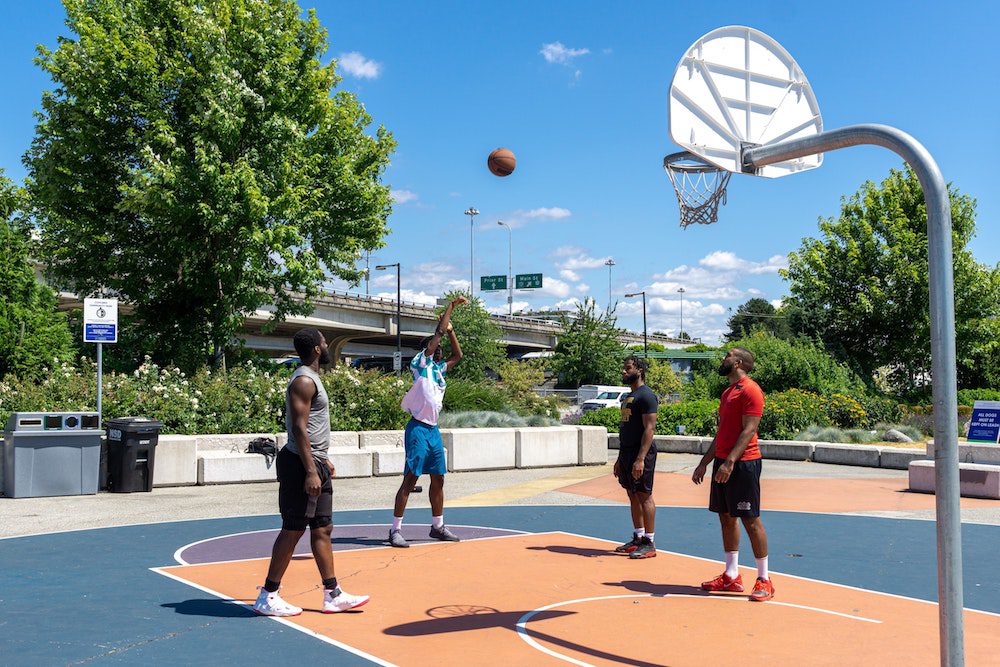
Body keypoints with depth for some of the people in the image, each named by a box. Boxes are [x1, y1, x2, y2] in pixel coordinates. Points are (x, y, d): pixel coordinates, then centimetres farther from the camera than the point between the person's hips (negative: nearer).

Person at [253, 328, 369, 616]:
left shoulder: (311, 379, 17)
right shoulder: (303, 381, -15)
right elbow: (299, 428, -21)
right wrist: (310, 471, -24)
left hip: (315, 464, 10)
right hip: (302, 465, -10)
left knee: (322, 529, 10)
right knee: (293, 530, -4)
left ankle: (333, 595, 15)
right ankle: (267, 597, 4)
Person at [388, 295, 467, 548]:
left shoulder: (439, 369, 16)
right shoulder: (420, 364, -5)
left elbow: (458, 355, 29)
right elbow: (438, 333, -10)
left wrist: (451, 330, 19)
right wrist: (452, 304, -4)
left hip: (433, 430, 8)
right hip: (418, 429, -8)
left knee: (438, 479, 11)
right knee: (410, 478, -9)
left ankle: (438, 527, 21)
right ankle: (395, 530, -5)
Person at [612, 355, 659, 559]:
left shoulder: (646, 395, -12)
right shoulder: (628, 396, 18)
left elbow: (649, 428, -18)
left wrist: (640, 459, -24)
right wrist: (620, 458, 21)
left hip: (641, 453, -9)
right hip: (626, 452, 9)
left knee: (644, 496, -5)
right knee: (633, 496, 13)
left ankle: (649, 543, 0)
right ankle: (637, 539, 20)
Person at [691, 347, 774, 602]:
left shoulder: (750, 390, -11)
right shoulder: (728, 391, 18)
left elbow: (749, 430, -19)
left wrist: (730, 462, -27)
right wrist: (705, 463, 21)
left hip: (743, 463, -9)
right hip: (723, 462, 9)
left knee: (750, 520, -4)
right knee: (726, 518, 11)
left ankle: (764, 580, 4)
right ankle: (731, 576, 19)